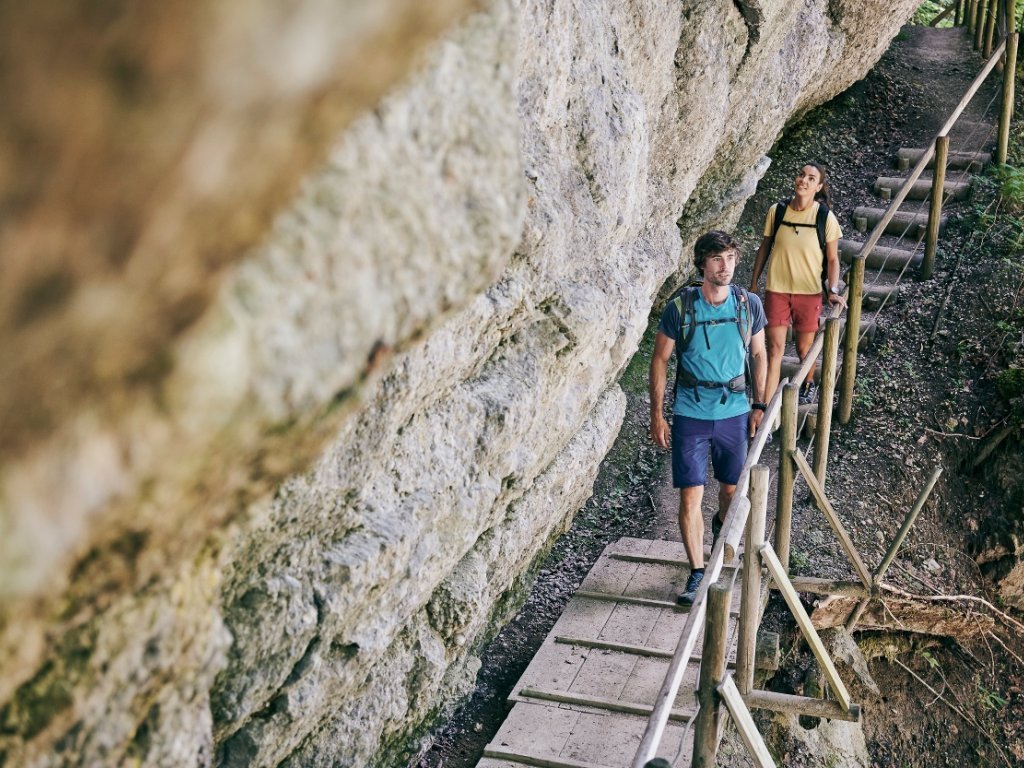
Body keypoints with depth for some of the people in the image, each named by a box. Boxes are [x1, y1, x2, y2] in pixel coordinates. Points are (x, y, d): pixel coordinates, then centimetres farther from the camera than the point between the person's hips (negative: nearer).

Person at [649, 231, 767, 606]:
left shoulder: (749, 304, -5)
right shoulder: (680, 307, -12)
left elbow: (758, 355, 8)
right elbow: (660, 359, -3)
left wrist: (759, 406, 7)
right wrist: (657, 414, -4)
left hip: (734, 411, 2)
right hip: (690, 415, -2)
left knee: (732, 487, 18)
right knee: (691, 496, -4)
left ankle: (722, 524, 53)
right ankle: (697, 574, 10)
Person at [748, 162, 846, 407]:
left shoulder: (826, 218, -8)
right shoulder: (776, 211, -4)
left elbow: (832, 259, -2)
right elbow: (764, 248, 7)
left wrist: (833, 290, -13)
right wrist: (753, 284, 9)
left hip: (809, 293, -1)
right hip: (776, 290, 1)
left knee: (804, 349, 11)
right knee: (775, 349, -2)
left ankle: (808, 385, 43)